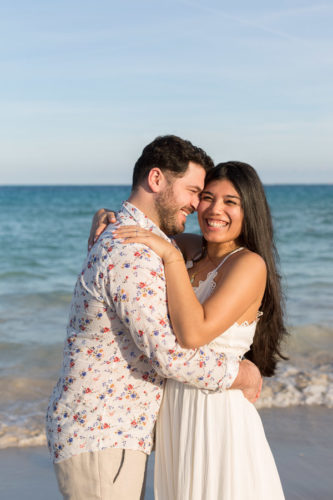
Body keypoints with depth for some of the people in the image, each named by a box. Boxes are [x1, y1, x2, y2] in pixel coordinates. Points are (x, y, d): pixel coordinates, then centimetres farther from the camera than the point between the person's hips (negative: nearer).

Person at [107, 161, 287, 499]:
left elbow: (193, 334, -26)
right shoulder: (190, 248, 6)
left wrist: (170, 256, -23)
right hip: (174, 412, 7)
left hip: (216, 414, -7)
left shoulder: (250, 264, -15)